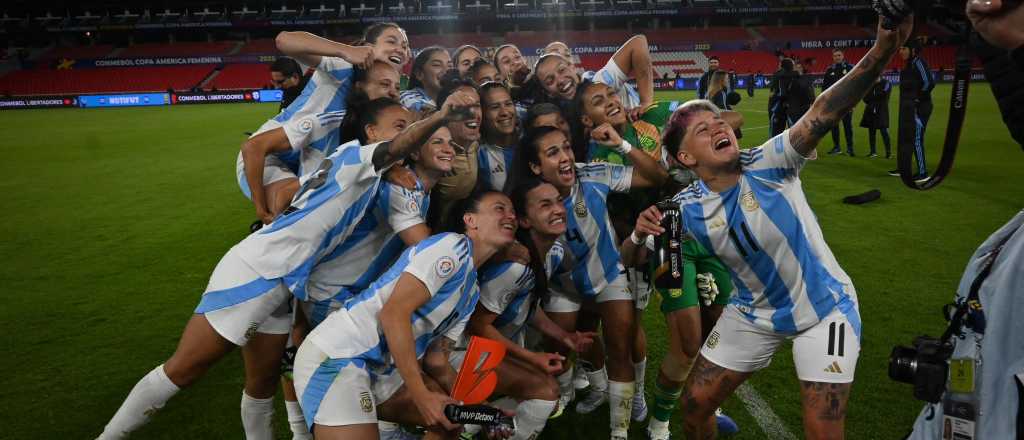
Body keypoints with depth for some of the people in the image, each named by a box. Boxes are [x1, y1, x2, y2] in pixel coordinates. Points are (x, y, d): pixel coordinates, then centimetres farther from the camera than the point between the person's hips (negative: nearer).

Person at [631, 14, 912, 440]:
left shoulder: (768, 164, -22)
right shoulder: (685, 209, -14)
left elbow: (822, 114, -39)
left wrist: (882, 50, -54)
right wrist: (641, 233, -28)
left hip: (822, 306, -3)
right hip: (753, 314, 3)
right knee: (695, 403, 8)